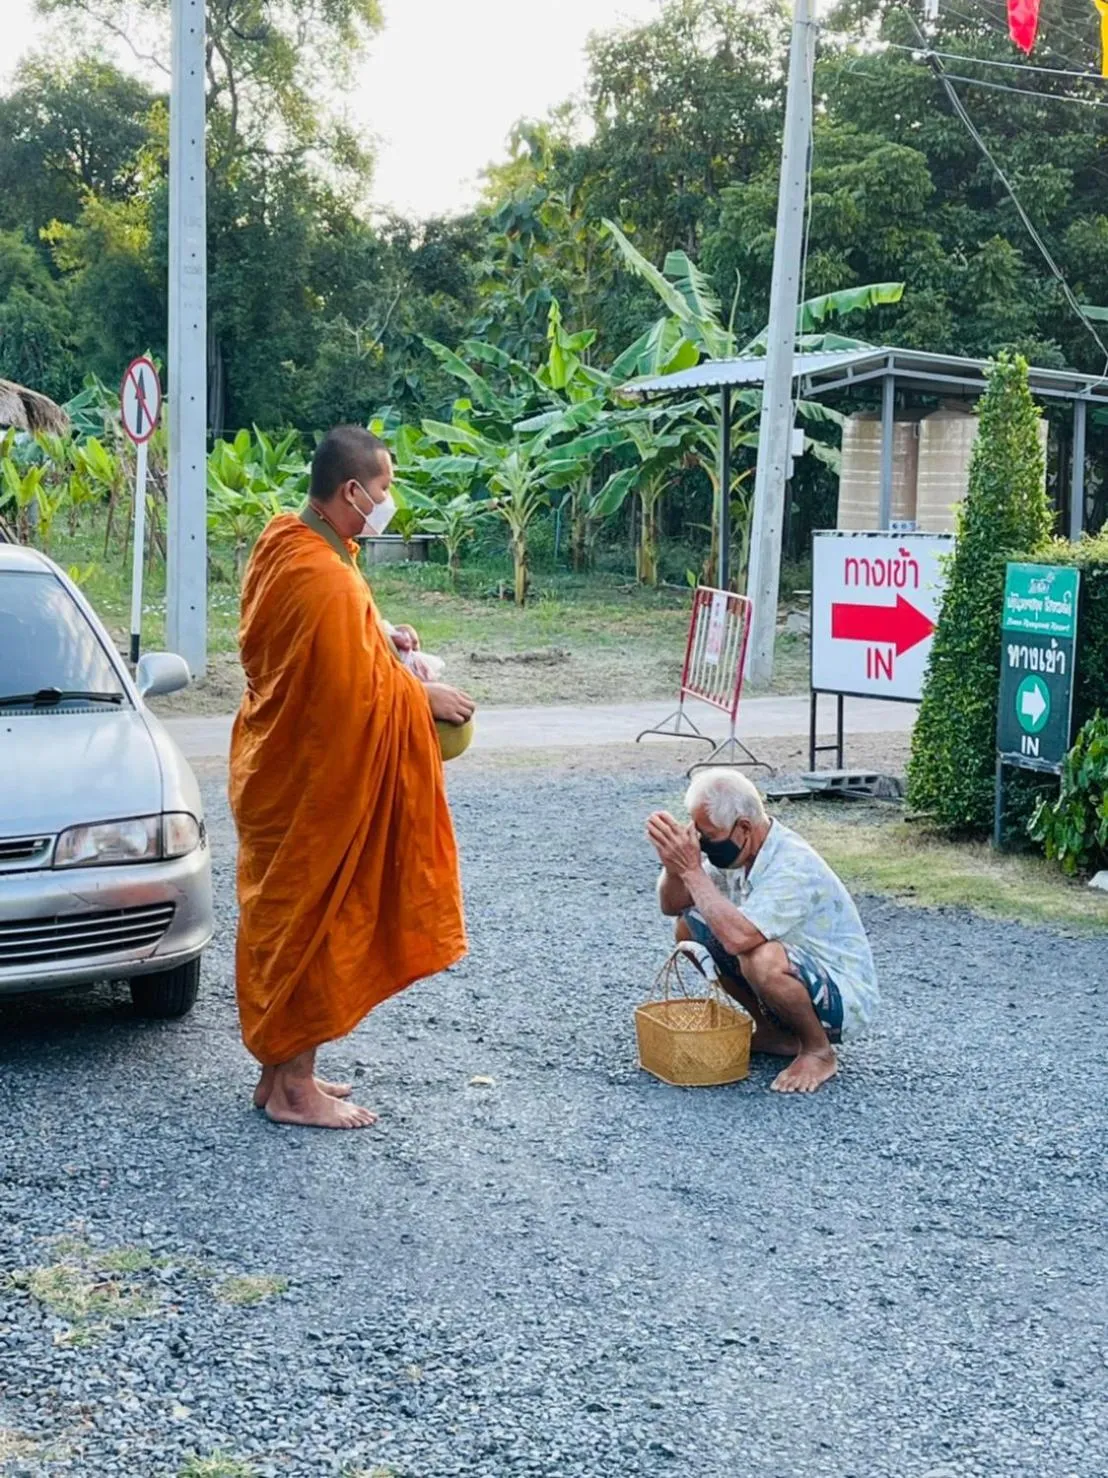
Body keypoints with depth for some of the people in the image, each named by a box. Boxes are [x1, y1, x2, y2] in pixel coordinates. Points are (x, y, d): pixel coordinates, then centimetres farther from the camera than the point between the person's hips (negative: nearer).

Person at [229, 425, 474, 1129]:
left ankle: (284, 1069, 28)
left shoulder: (283, 539, 4)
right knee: (310, 921, 1)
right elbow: (359, 692, -24)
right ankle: (294, 1089, 13)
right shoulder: (329, 582, -26)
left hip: (280, 766, 10)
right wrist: (425, 697, -10)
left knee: (285, 917, 16)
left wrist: (378, 640, 6)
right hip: (315, 780, -10)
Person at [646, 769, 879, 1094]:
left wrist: (693, 871, -35)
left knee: (762, 960, -38)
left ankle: (819, 1050, -8)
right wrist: (674, 867, -21)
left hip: (844, 999, -8)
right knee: (690, 925, -1)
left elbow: (737, 937, -43)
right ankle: (774, 1032, 10)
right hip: (792, 980, 9)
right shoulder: (734, 850, -5)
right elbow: (672, 906, 1)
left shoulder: (795, 867, -30)